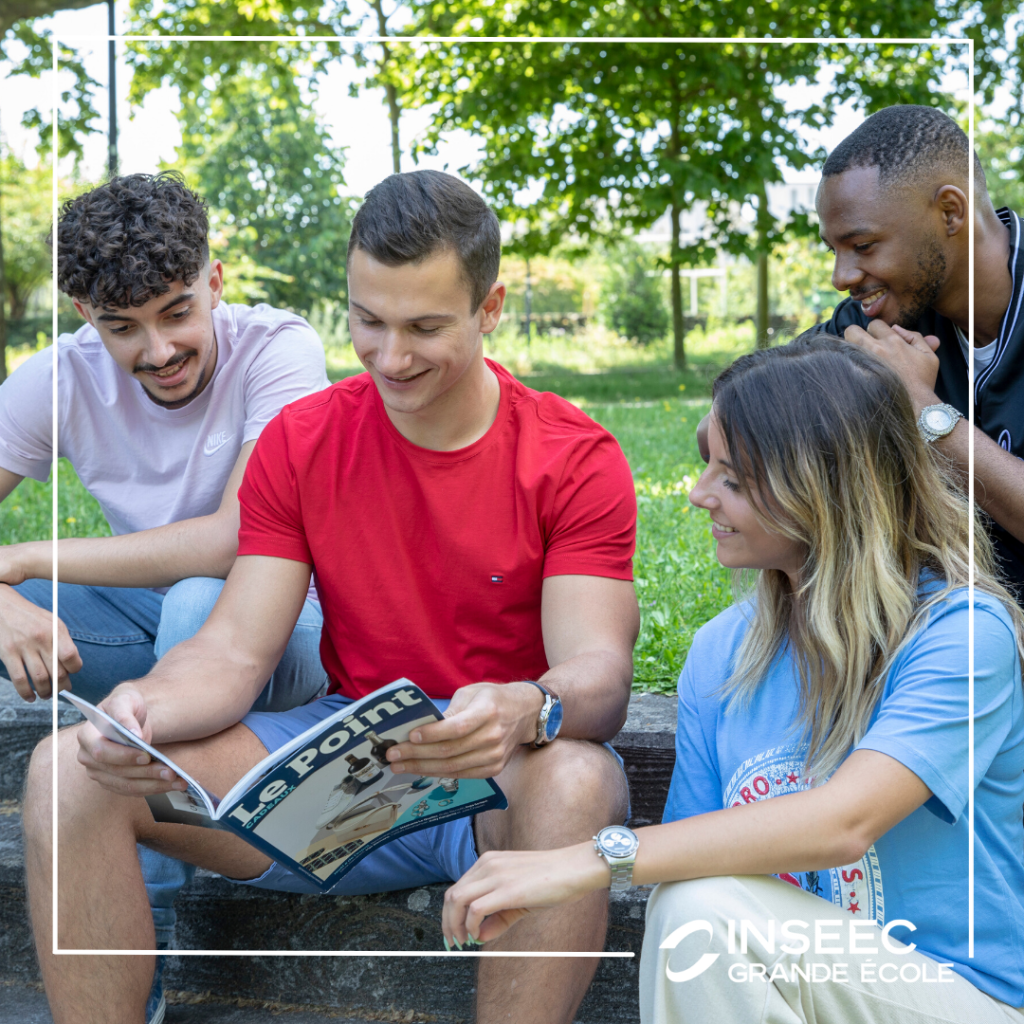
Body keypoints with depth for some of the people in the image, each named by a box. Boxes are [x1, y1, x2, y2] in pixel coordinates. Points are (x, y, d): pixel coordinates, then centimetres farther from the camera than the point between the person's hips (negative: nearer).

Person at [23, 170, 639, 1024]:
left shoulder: (577, 459, -7)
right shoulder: (300, 442, 2)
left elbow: (599, 668, -16)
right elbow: (235, 649, -2)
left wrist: (527, 712, -41)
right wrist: (147, 709, -25)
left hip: (504, 775, -2)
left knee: (574, 783, -39)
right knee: (70, 773, -15)